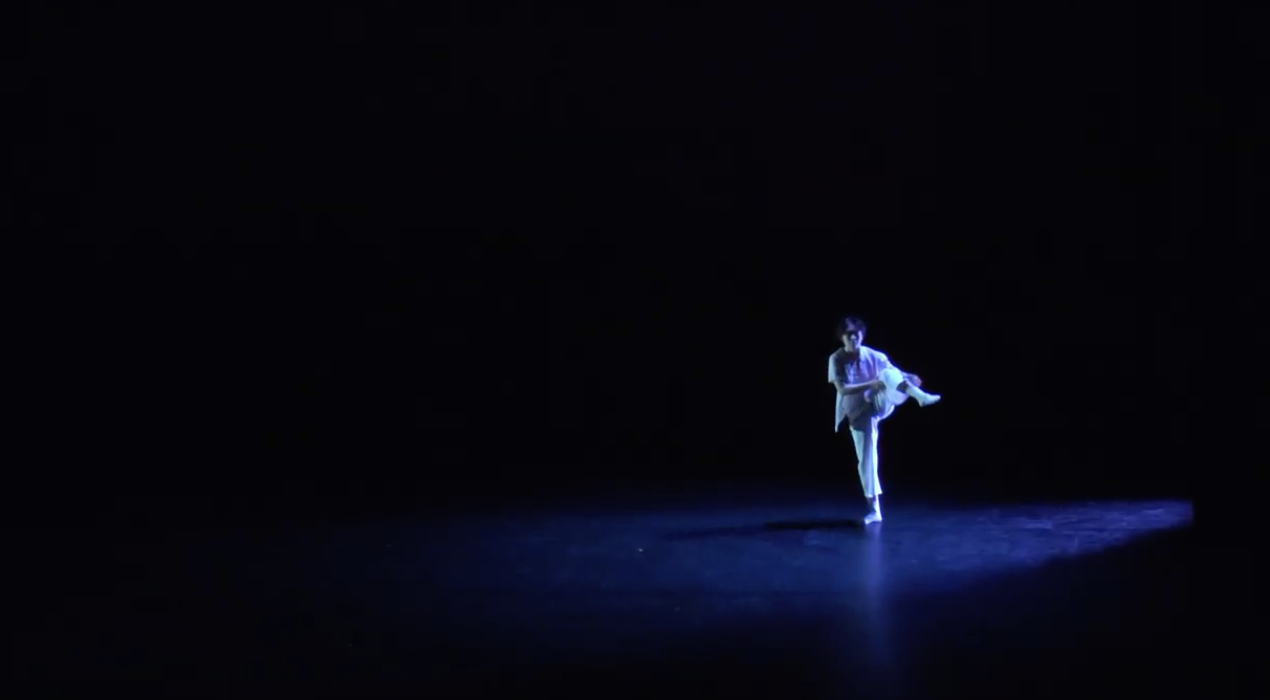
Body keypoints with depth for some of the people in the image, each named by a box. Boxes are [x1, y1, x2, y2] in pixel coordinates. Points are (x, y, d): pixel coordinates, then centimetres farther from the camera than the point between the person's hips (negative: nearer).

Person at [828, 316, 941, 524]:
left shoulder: (875, 356, -5)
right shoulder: (836, 359, -8)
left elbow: (894, 374, -4)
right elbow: (842, 389, -18)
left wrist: (909, 378, -27)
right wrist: (870, 384, -28)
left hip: (880, 404, -1)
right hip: (859, 415, 1)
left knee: (887, 373, -28)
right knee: (866, 460, -1)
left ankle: (921, 397, -50)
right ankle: (874, 510, 9)